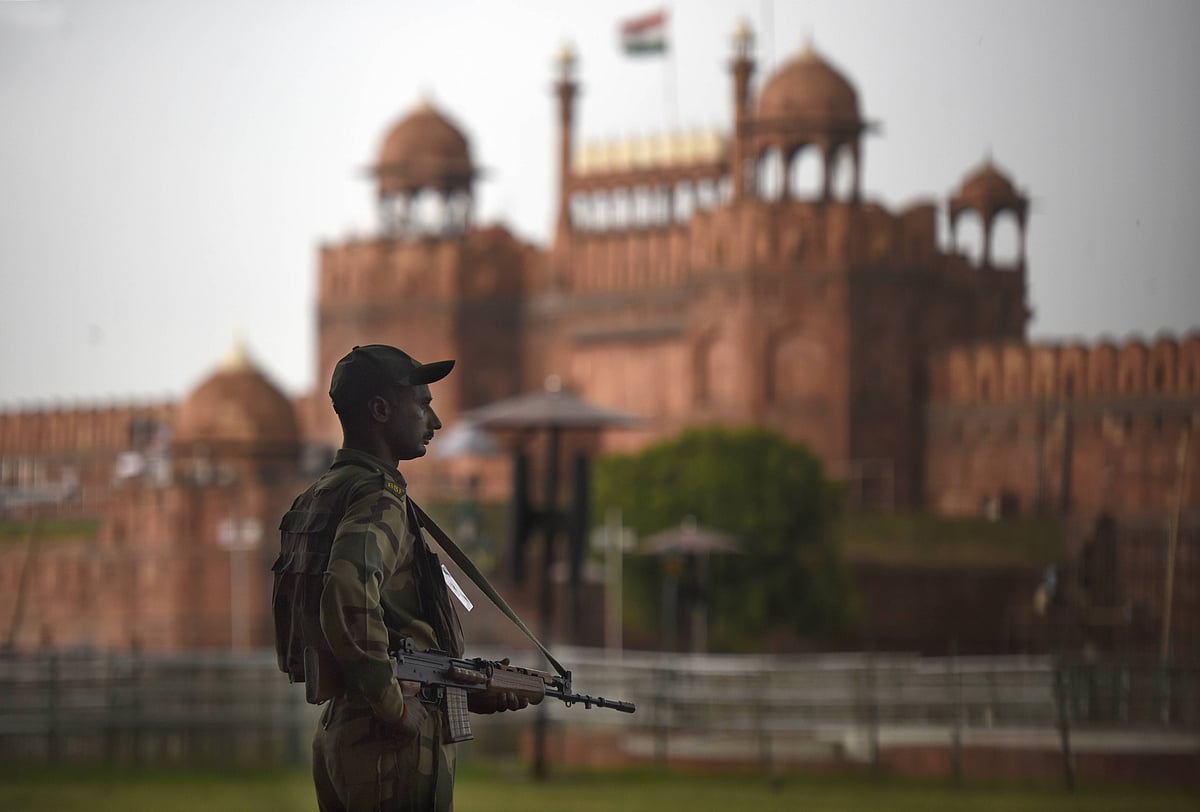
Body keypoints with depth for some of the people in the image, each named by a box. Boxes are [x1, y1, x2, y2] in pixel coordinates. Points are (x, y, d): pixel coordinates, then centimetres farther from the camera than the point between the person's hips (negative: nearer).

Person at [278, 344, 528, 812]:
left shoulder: (319, 498, 18)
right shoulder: (377, 498, -13)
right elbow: (349, 599, -32)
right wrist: (395, 706, -22)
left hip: (335, 738, 10)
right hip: (391, 746, -10)